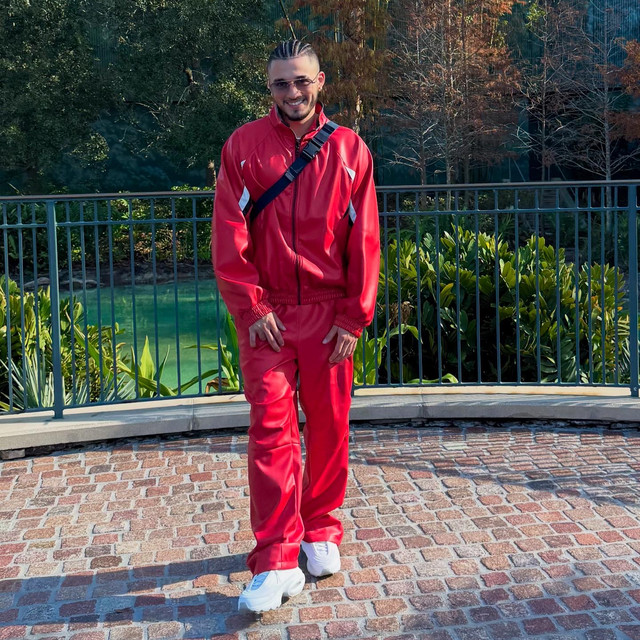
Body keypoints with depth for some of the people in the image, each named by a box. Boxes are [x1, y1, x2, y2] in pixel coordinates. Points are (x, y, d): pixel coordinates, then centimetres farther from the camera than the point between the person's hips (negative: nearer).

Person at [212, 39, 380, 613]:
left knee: (329, 427, 8)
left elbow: (364, 240, 2)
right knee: (271, 429, -5)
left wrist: (354, 319, -3)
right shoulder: (244, 146, 2)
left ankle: (321, 531, 27)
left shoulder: (350, 150, 4)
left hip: (329, 314, 1)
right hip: (267, 314, -1)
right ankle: (277, 561, -2)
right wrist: (251, 308, -9)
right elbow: (229, 234, -1)